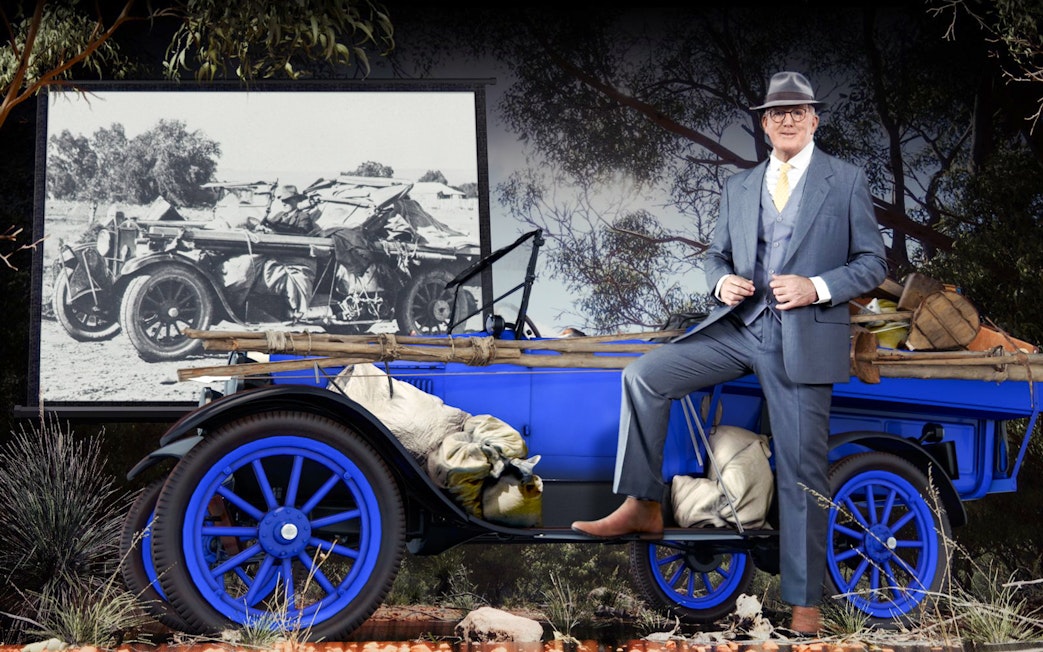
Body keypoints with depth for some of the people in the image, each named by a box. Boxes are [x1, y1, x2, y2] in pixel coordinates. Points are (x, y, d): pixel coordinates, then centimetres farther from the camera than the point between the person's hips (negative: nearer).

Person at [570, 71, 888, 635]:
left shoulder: (846, 182, 3)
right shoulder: (738, 187, 15)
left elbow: (873, 262, 1)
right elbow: (717, 254, 20)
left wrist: (817, 287, -15)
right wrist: (722, 282, -5)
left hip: (805, 339, -4)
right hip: (739, 326, 4)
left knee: (801, 472, -3)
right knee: (644, 375, -12)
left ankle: (804, 603, 6)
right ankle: (642, 506, -3)